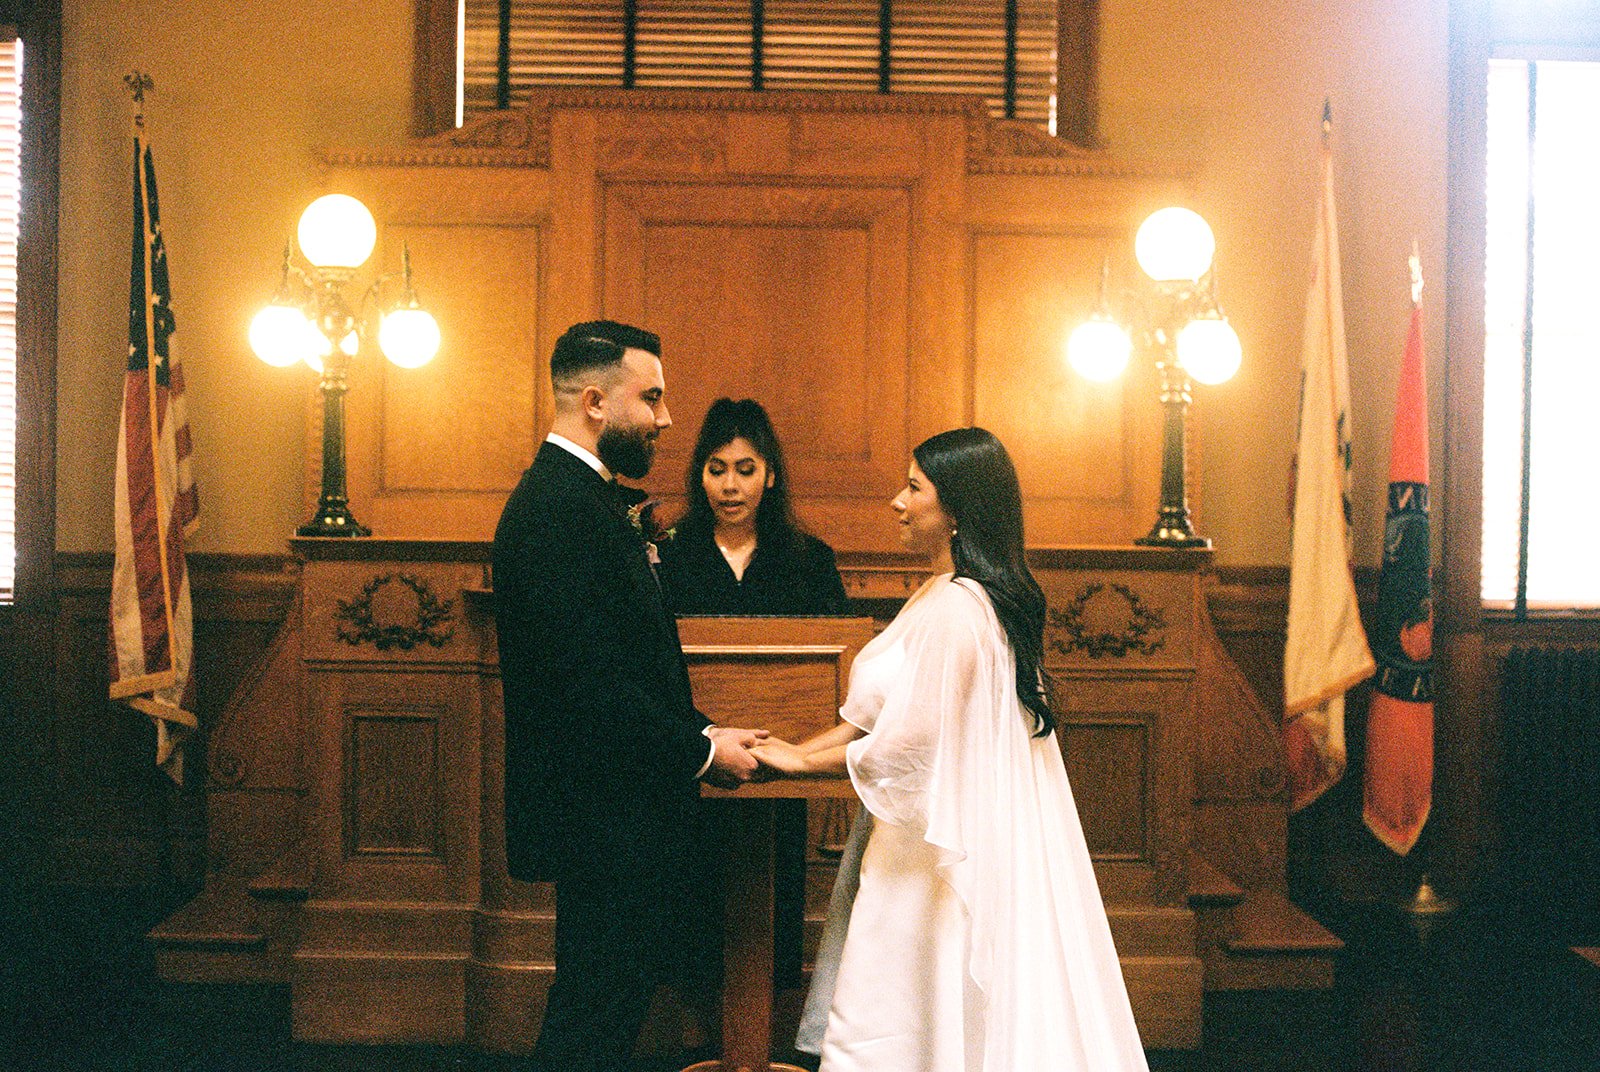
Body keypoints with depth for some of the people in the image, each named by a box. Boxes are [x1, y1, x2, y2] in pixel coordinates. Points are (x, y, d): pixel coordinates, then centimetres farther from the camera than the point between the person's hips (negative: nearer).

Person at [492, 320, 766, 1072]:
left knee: (601, 1007, 19)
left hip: (608, 814, 11)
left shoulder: (577, 496, 14)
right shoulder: (560, 509, -19)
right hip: (604, 816, -11)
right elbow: (590, 683, -25)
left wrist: (698, 733, 7)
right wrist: (699, 749, -15)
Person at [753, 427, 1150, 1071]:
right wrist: (802, 749, 5)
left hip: (938, 857, -10)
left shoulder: (952, 610, -22)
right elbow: (880, 711, 14)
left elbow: (906, 746, -21)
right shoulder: (950, 595, 11)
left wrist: (803, 762, -8)